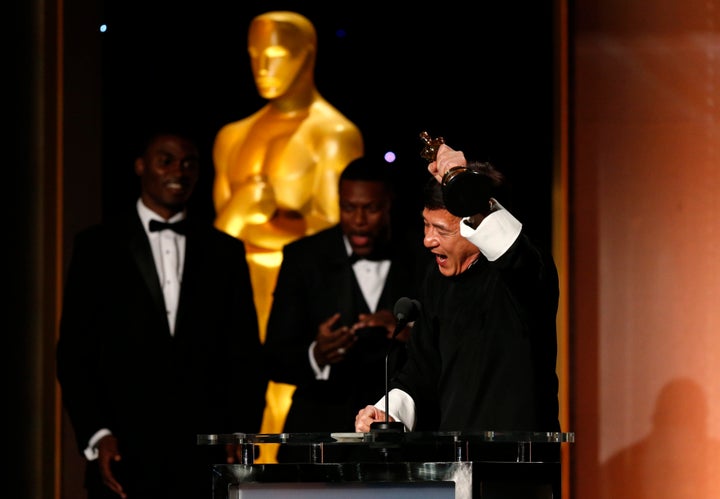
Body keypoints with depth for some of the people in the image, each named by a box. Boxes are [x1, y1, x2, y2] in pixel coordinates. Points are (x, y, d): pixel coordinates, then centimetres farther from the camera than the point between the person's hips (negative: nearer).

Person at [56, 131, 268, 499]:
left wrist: (242, 436, -1)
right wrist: (97, 436, -8)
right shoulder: (97, 246, 6)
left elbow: (245, 355, 11)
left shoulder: (225, 251, 12)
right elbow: (74, 353, 3)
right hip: (126, 454, -2)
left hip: (207, 456, 2)